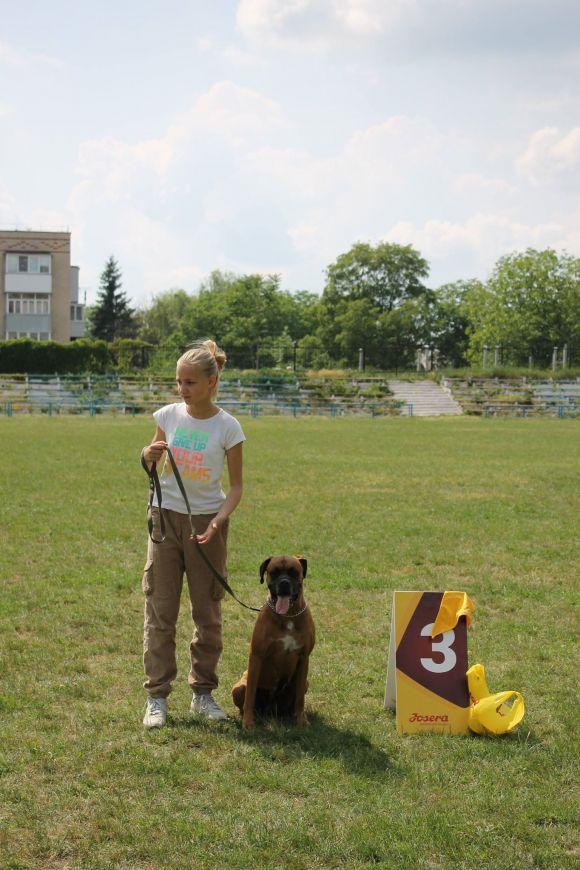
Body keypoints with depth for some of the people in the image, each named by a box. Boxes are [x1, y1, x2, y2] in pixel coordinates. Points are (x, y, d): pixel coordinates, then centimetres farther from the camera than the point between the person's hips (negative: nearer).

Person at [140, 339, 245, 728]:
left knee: (208, 612, 7)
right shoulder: (169, 415, -2)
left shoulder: (227, 427, -10)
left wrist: (219, 519, -22)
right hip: (166, 517, 2)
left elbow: (236, 486, -5)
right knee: (160, 610, 1)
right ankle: (157, 696, 7)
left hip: (207, 521, -2)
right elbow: (148, 462, 13)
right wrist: (151, 454, -11)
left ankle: (203, 692, 20)